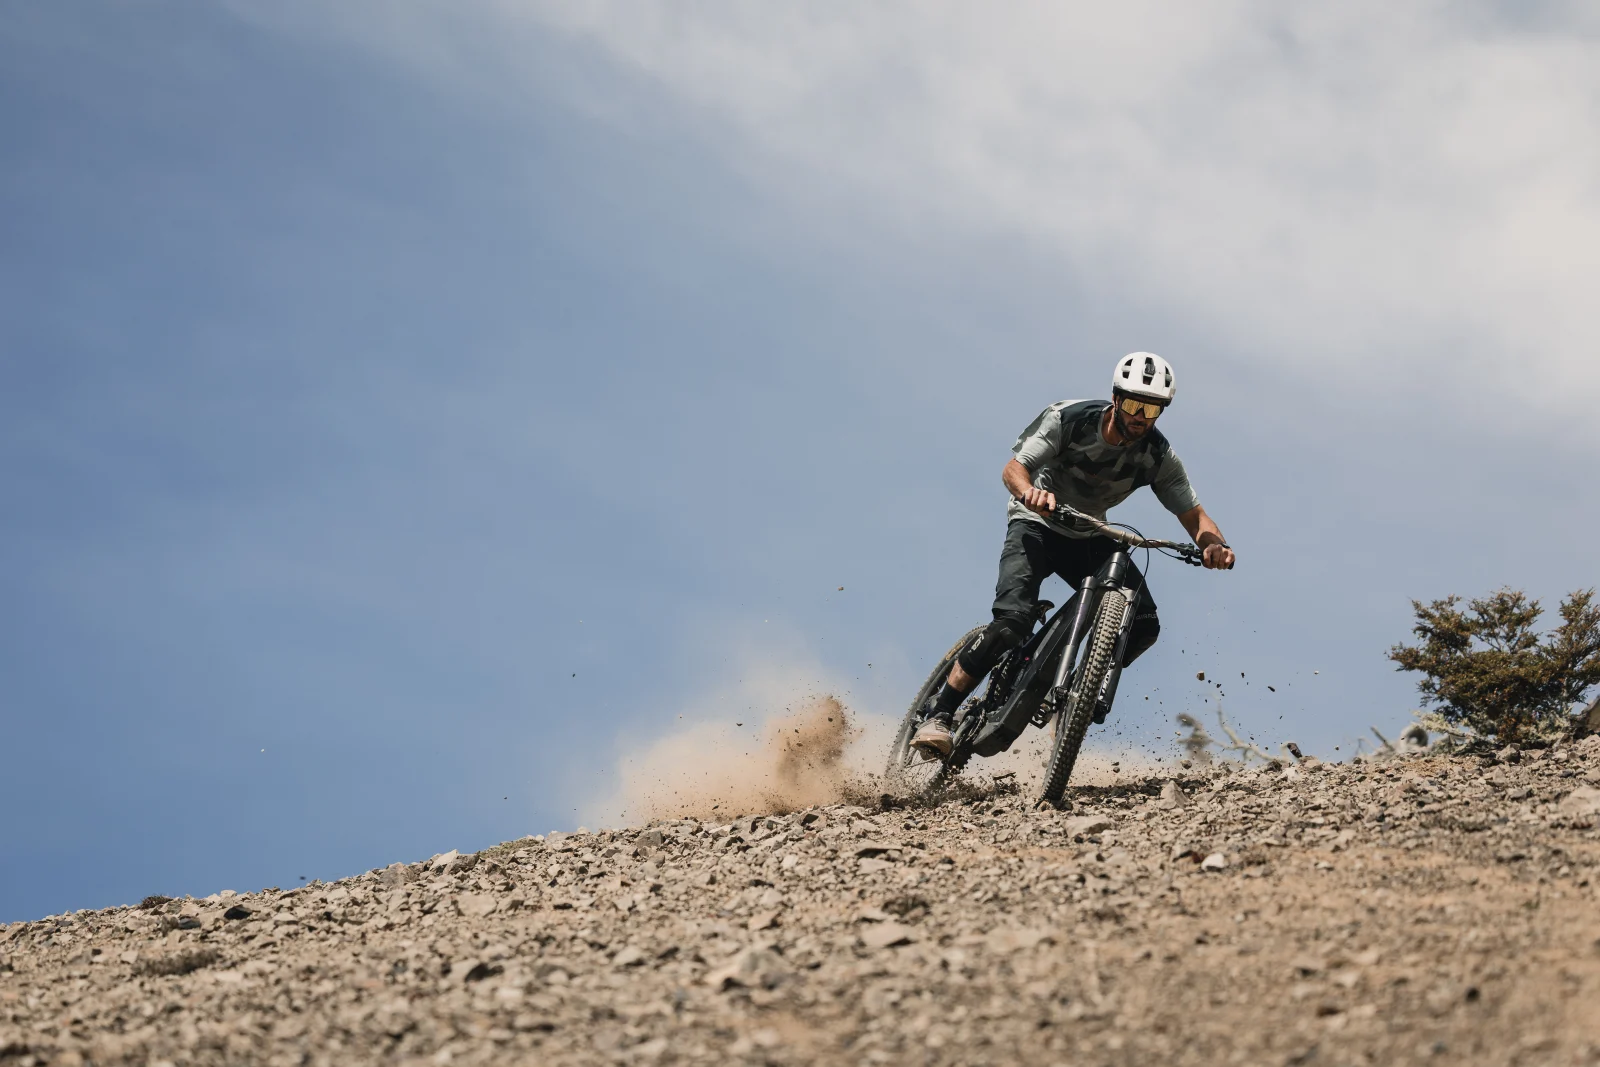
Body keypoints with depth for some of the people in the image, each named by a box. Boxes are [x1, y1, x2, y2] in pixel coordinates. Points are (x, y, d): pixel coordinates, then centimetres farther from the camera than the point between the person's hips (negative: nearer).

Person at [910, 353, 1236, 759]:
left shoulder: (1158, 455, -13)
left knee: (1143, 625, -16)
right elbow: (1013, 468, -23)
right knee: (1013, 620, -27)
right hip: (1038, 526, -4)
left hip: (1089, 539, 4)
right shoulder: (1068, 418, -21)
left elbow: (1192, 513, -11)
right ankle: (938, 714, -21)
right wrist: (1030, 492, -47)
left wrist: (1213, 544, -34)